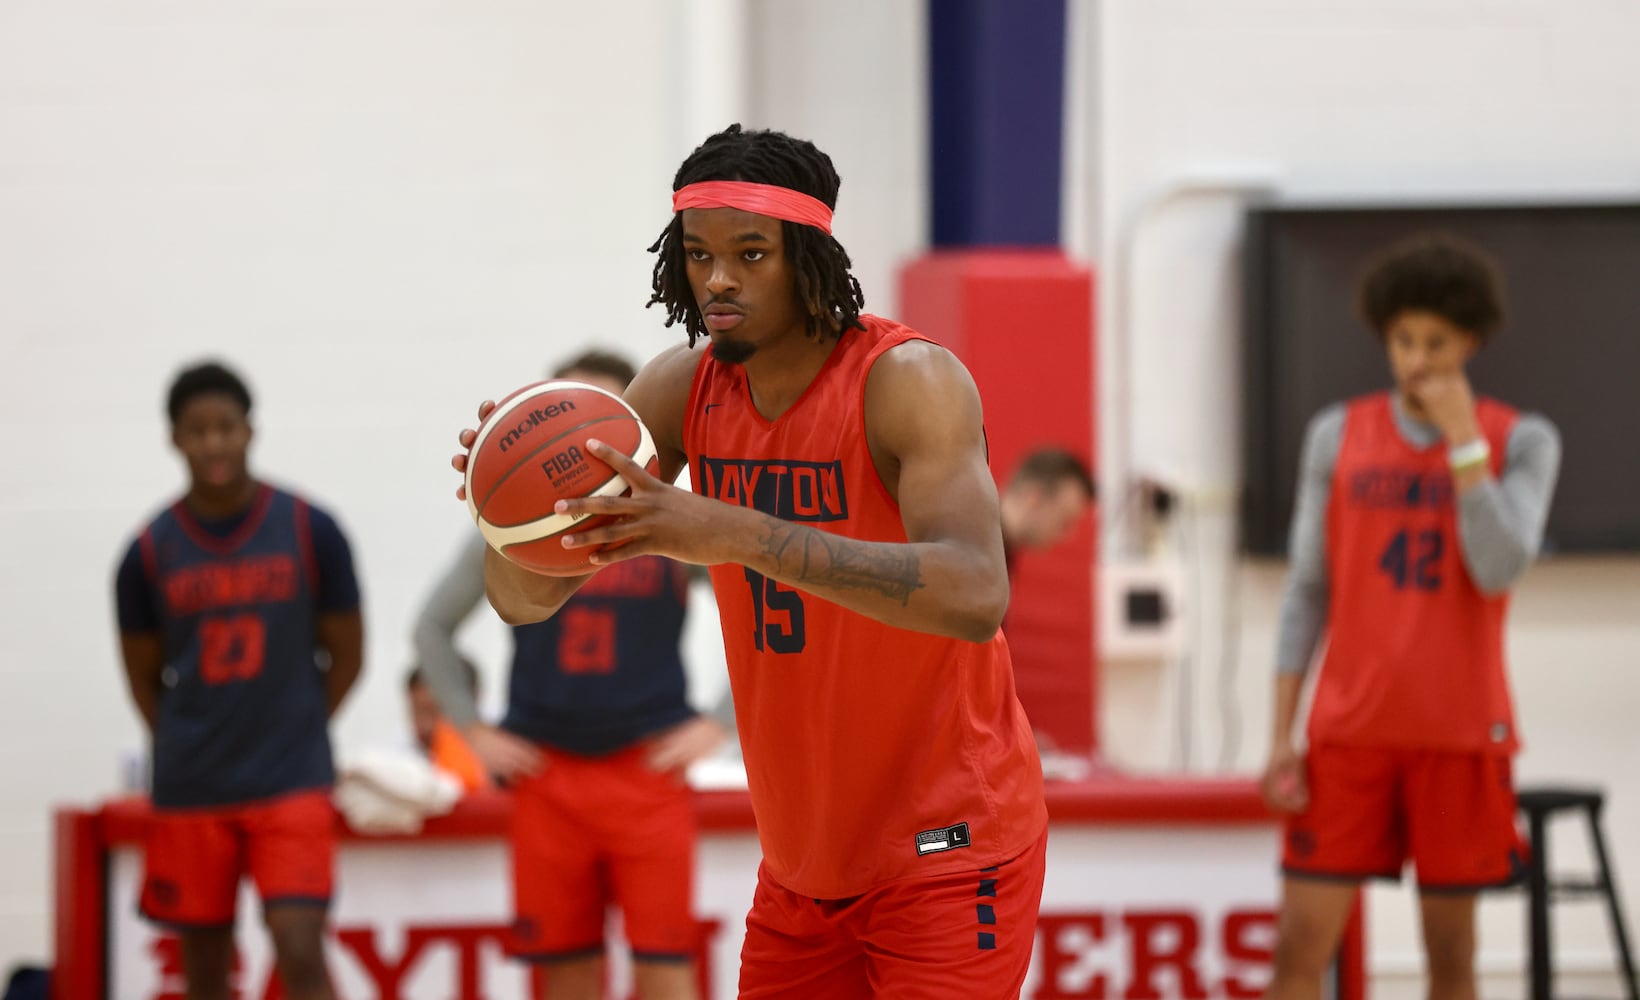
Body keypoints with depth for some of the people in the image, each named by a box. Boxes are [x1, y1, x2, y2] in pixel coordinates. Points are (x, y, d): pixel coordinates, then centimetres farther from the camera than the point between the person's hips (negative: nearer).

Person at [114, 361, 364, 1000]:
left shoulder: (310, 532, -4)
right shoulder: (150, 553, -2)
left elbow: (346, 654, 6)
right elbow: (144, 677, 9)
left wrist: (293, 730, 9)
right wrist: (190, 750, 6)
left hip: (292, 785, -2)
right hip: (190, 795, 2)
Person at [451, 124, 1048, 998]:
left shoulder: (908, 381, -19)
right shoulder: (683, 391, 0)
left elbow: (975, 596, -36)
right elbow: (525, 598, 0)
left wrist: (734, 534, -44)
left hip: (944, 851, -6)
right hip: (803, 862, 7)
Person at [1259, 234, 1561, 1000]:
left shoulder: (1522, 442, 1)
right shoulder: (1338, 435, 5)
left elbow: (1499, 570, -14)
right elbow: (1307, 590, 6)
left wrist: (1463, 439, -16)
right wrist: (1280, 735, 1)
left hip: (1461, 735, -1)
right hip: (1350, 731, 1)